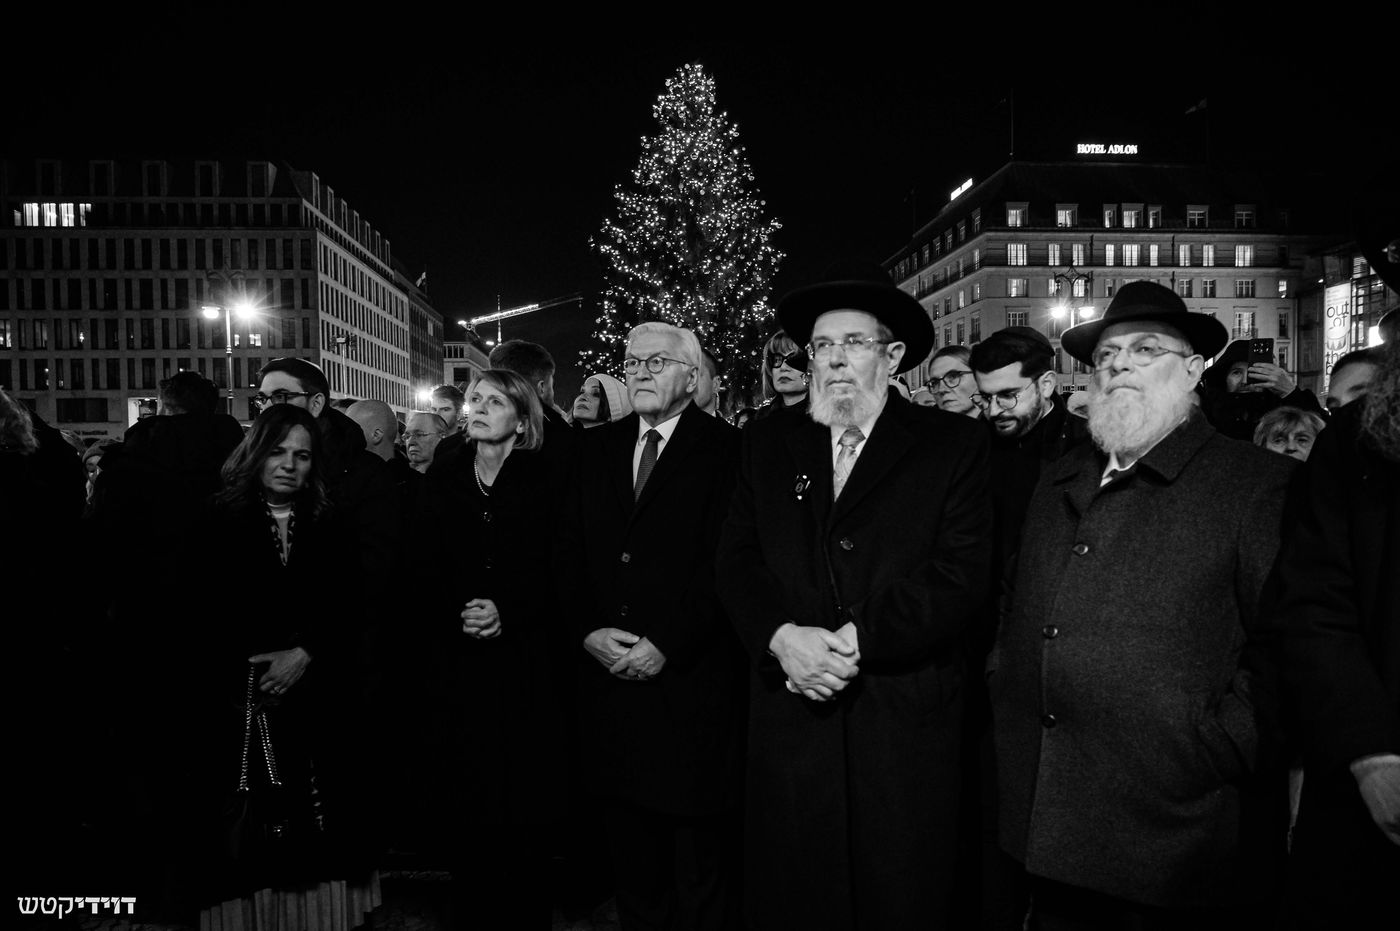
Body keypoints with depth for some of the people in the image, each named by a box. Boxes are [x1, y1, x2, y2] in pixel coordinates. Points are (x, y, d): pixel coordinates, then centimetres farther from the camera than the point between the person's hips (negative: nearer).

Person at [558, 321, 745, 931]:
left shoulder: (727, 450, -4)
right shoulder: (596, 448, 12)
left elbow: (724, 565, -11)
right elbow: (568, 554, 9)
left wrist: (668, 645, -16)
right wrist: (588, 629, -5)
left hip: (691, 684, -4)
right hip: (608, 678, 5)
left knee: (701, 868, 7)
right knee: (630, 855, 15)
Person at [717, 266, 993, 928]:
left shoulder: (953, 444, 0)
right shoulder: (767, 442, 10)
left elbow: (959, 574, -9)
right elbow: (737, 560, 4)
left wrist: (854, 641, -17)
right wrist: (783, 638, -15)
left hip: (904, 720, -2)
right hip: (789, 716, 3)